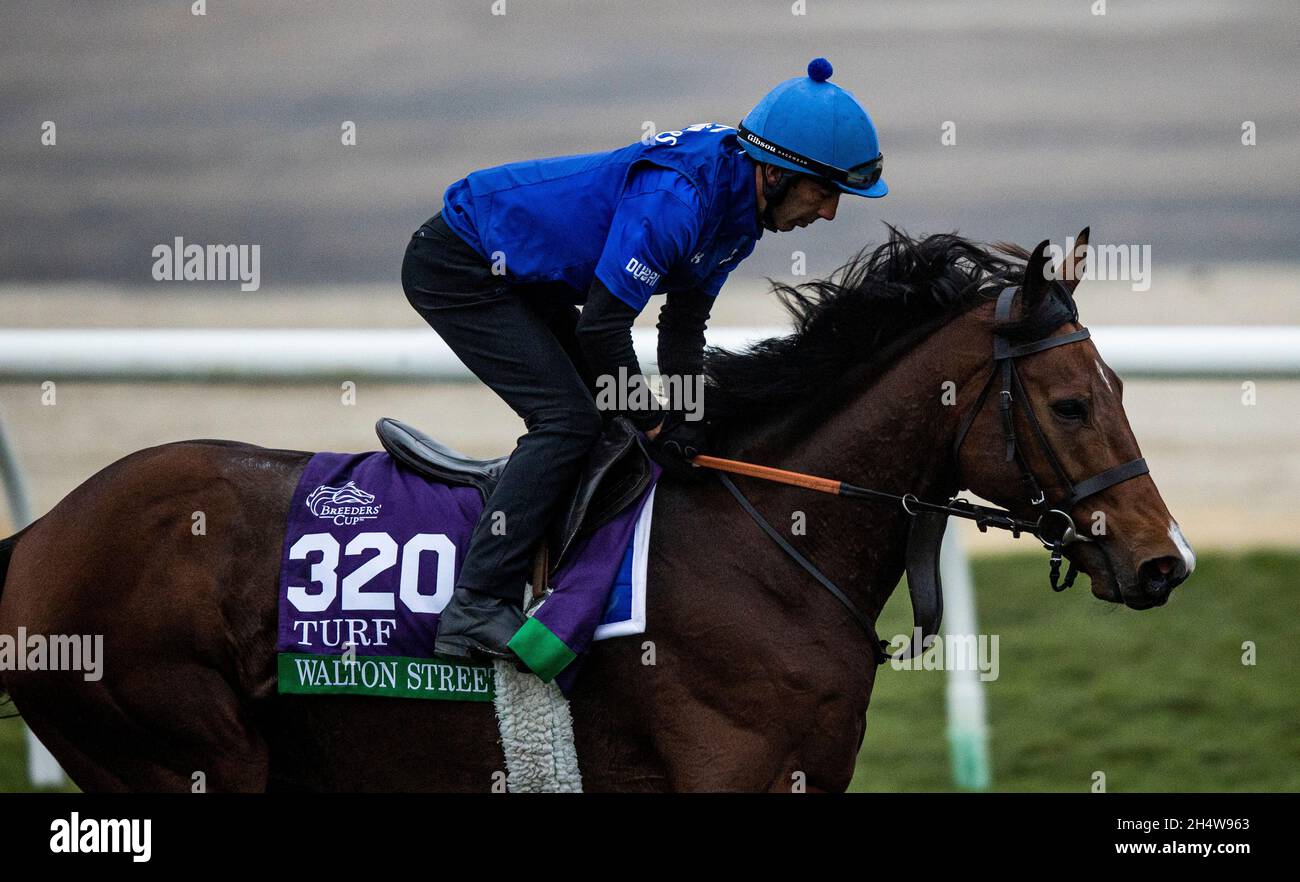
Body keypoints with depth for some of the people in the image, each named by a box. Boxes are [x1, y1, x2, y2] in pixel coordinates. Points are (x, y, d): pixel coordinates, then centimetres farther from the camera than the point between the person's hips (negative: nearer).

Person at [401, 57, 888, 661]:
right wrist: (657, 427, -17)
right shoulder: (673, 198, -32)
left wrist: (687, 421, -5)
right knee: (569, 418, -18)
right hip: (457, 267, -10)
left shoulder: (738, 207, -1)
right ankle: (475, 611, -22)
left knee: (598, 410, 12)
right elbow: (602, 328, -29)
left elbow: (683, 327, 8)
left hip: (518, 278, 10)